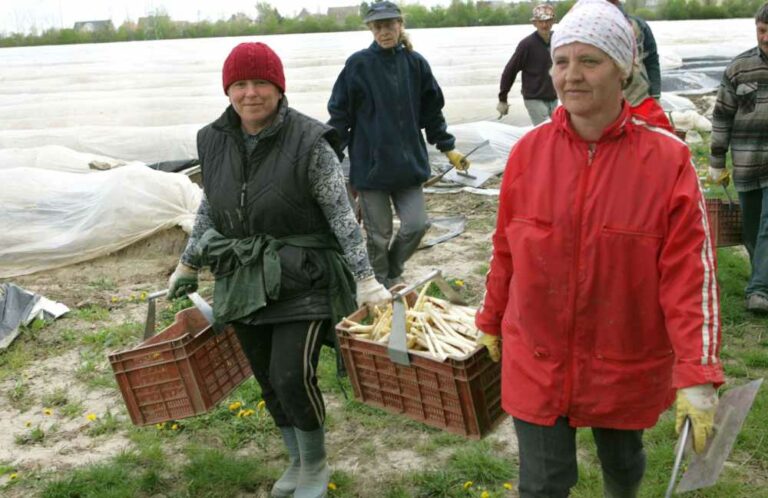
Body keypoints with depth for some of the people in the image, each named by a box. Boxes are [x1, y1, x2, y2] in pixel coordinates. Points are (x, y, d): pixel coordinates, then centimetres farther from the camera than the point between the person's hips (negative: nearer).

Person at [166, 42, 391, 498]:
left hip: (302, 279, -5)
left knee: (293, 376, -9)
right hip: (243, 280, 5)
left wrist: (366, 279, -17)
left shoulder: (309, 143, -14)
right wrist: (189, 264, 21)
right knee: (268, 378, 13)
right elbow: (210, 208, 15)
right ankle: (298, 461, 36)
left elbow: (342, 214, -13)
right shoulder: (215, 141, 1)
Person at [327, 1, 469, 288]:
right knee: (379, 235, 5)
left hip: (408, 163, 3)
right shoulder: (358, 65, -6)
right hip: (370, 164, -3)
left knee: (416, 224, 2)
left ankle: (393, 275, 29)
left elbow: (432, 111, 12)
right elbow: (339, 115, -3)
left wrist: (448, 148, 13)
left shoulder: (415, 63, 3)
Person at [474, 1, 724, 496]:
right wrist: (491, 322, 13)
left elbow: (688, 273, -14)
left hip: (627, 365, 0)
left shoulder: (668, 159, -13)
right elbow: (507, 251, 4)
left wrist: (697, 375, -19)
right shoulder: (528, 151, -6)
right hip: (537, 361, 1)